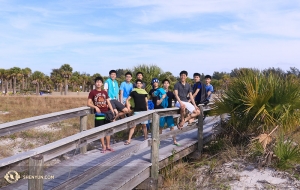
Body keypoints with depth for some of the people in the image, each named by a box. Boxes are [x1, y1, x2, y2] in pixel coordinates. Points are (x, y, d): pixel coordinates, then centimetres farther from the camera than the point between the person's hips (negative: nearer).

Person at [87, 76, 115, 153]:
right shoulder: (92, 92, -2)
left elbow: (109, 103, 10)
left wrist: (112, 112, 3)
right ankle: (103, 146, 11)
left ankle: (108, 146, 18)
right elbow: (88, 103, -5)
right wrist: (95, 107, -21)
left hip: (107, 113, 4)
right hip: (99, 114, -4)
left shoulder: (104, 92, 10)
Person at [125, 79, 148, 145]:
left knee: (144, 125, 10)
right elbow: (127, 99, 1)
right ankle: (129, 140, -4)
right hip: (136, 111, -3)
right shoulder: (133, 91, 0)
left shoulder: (144, 91, 8)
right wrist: (128, 107, -10)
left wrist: (147, 107, 10)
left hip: (144, 110, 3)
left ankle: (146, 138, 22)